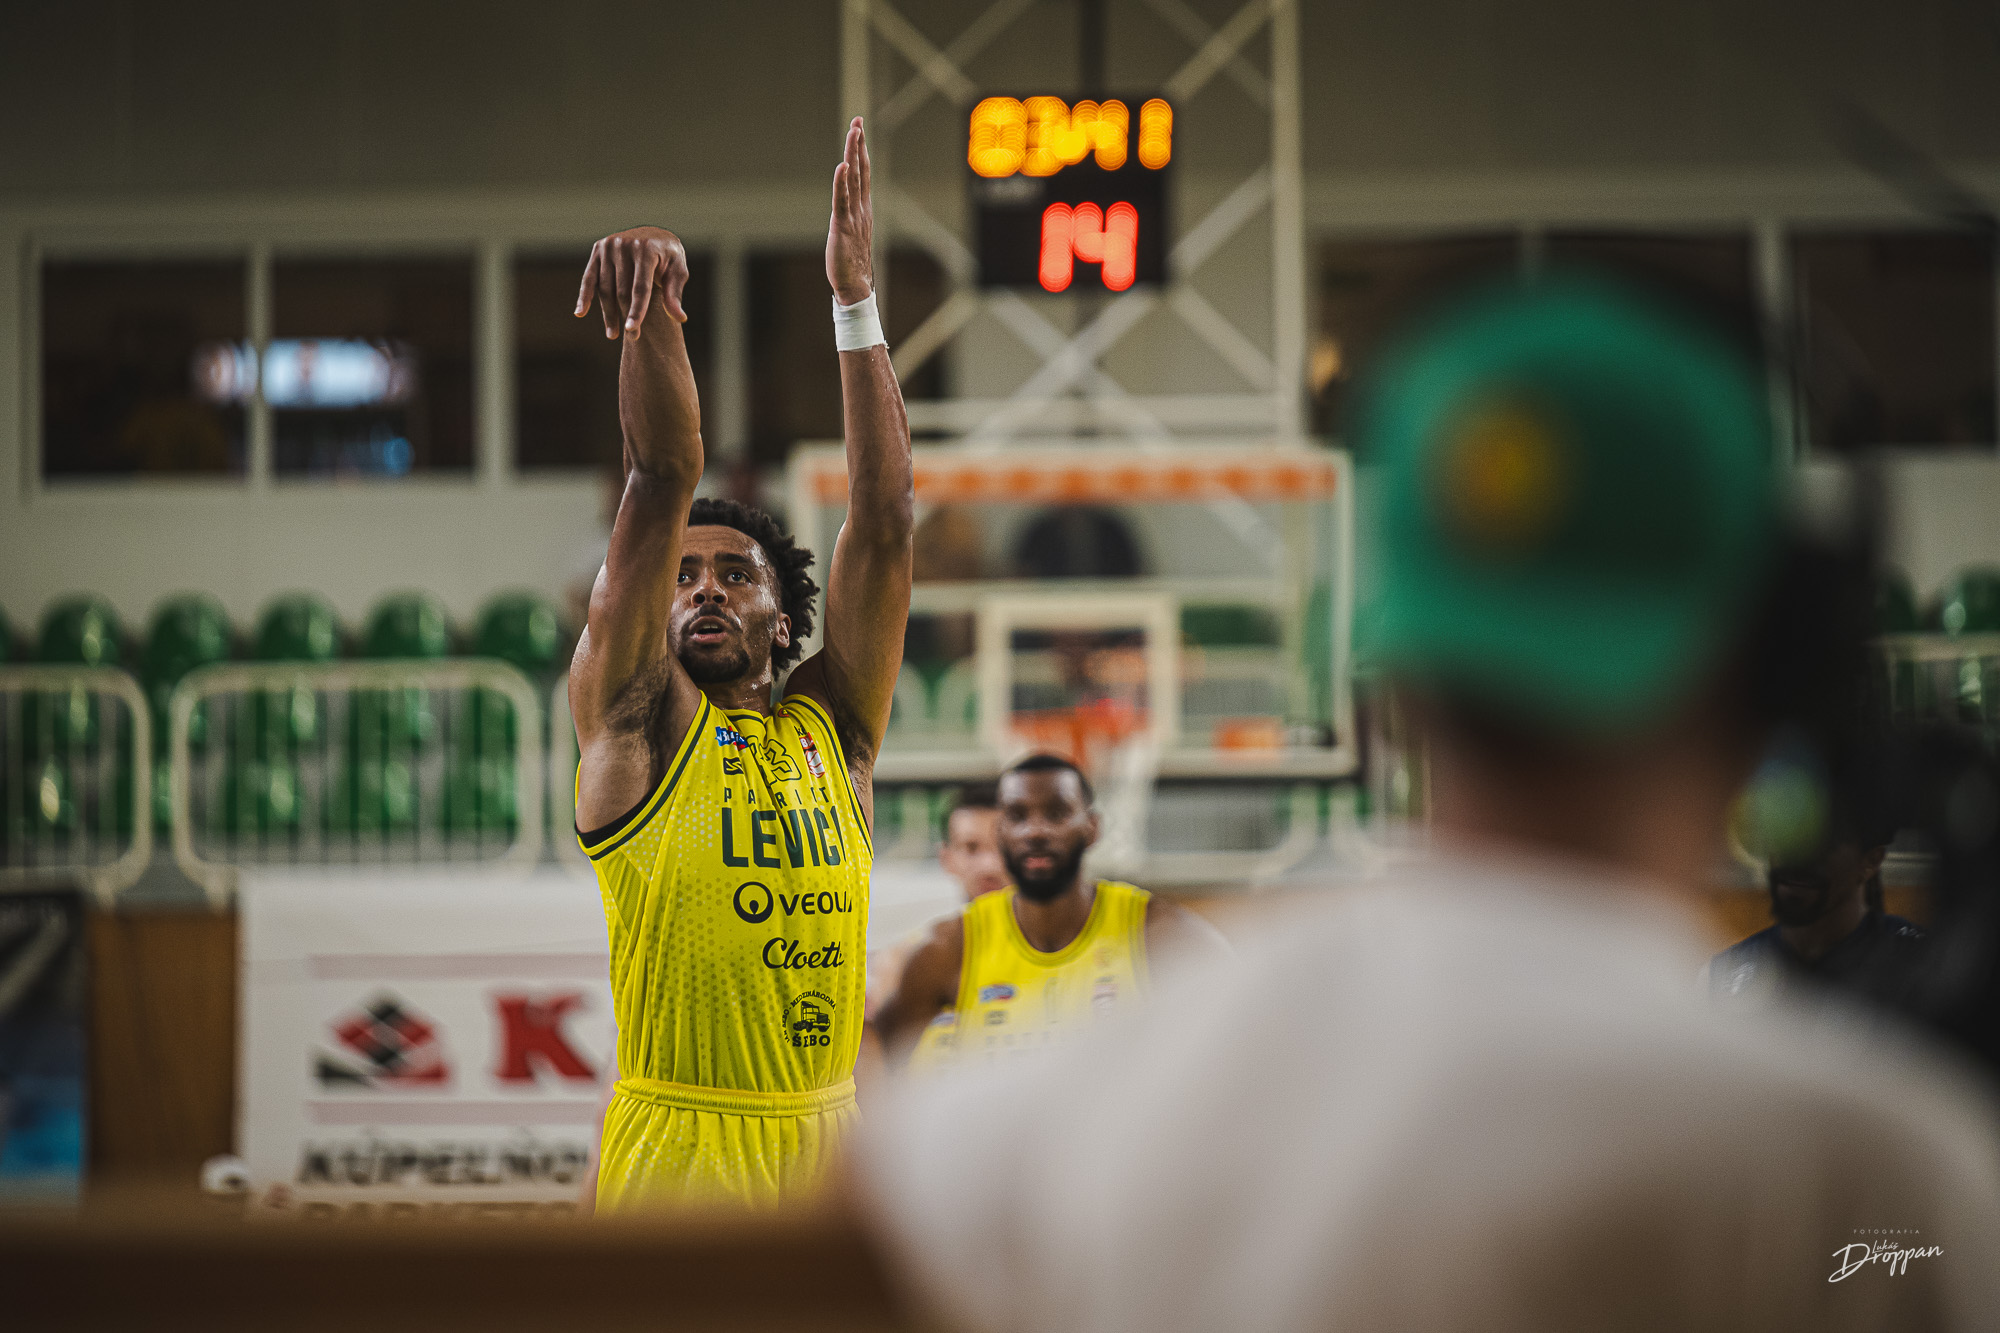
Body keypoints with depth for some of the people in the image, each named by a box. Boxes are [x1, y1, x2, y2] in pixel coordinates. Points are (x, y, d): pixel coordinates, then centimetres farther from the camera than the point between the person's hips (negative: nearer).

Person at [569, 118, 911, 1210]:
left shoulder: (831, 727, 12)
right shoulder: (635, 712, 5)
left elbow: (882, 516, 6)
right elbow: (664, 483, -5)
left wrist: (855, 301, 2)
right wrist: (653, 308, -15)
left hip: (827, 1145, 4)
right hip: (676, 1151, -3)